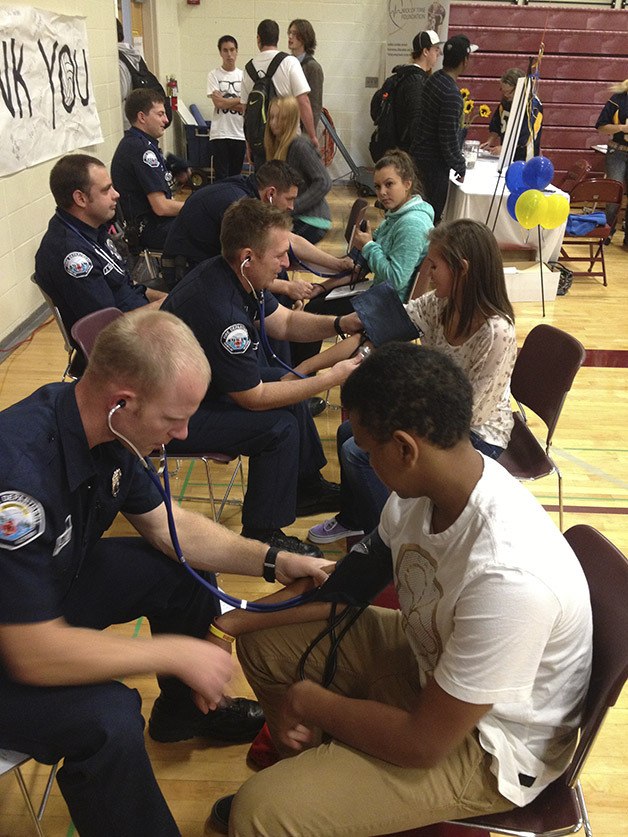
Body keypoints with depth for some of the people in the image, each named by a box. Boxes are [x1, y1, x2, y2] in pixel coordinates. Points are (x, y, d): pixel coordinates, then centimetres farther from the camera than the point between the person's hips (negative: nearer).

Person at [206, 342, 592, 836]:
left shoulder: (507, 576, -38)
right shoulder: (426, 485, -15)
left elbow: (423, 743, -27)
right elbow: (352, 582, 3)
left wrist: (308, 701, -13)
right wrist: (240, 619, -1)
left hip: (487, 748, -7)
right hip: (430, 657, 7)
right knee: (265, 644, 11)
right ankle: (319, 777, 31)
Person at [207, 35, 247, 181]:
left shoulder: (243, 76, 9)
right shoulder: (214, 75, 2)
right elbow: (218, 103, -9)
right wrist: (241, 99, -4)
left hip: (240, 133, 3)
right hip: (220, 133, -3)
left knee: (236, 174, 9)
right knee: (221, 176, -4)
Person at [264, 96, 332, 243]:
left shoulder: (299, 145, -14)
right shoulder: (277, 145, 10)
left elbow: (324, 182, -20)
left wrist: (292, 207, -20)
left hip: (310, 221, -8)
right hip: (290, 217, 8)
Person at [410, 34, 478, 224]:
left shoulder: (434, 79, 6)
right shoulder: (451, 94, -23)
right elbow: (449, 137, -22)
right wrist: (460, 167, -8)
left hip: (420, 151, 9)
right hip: (435, 160, -9)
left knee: (429, 206, 19)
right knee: (433, 214, -2)